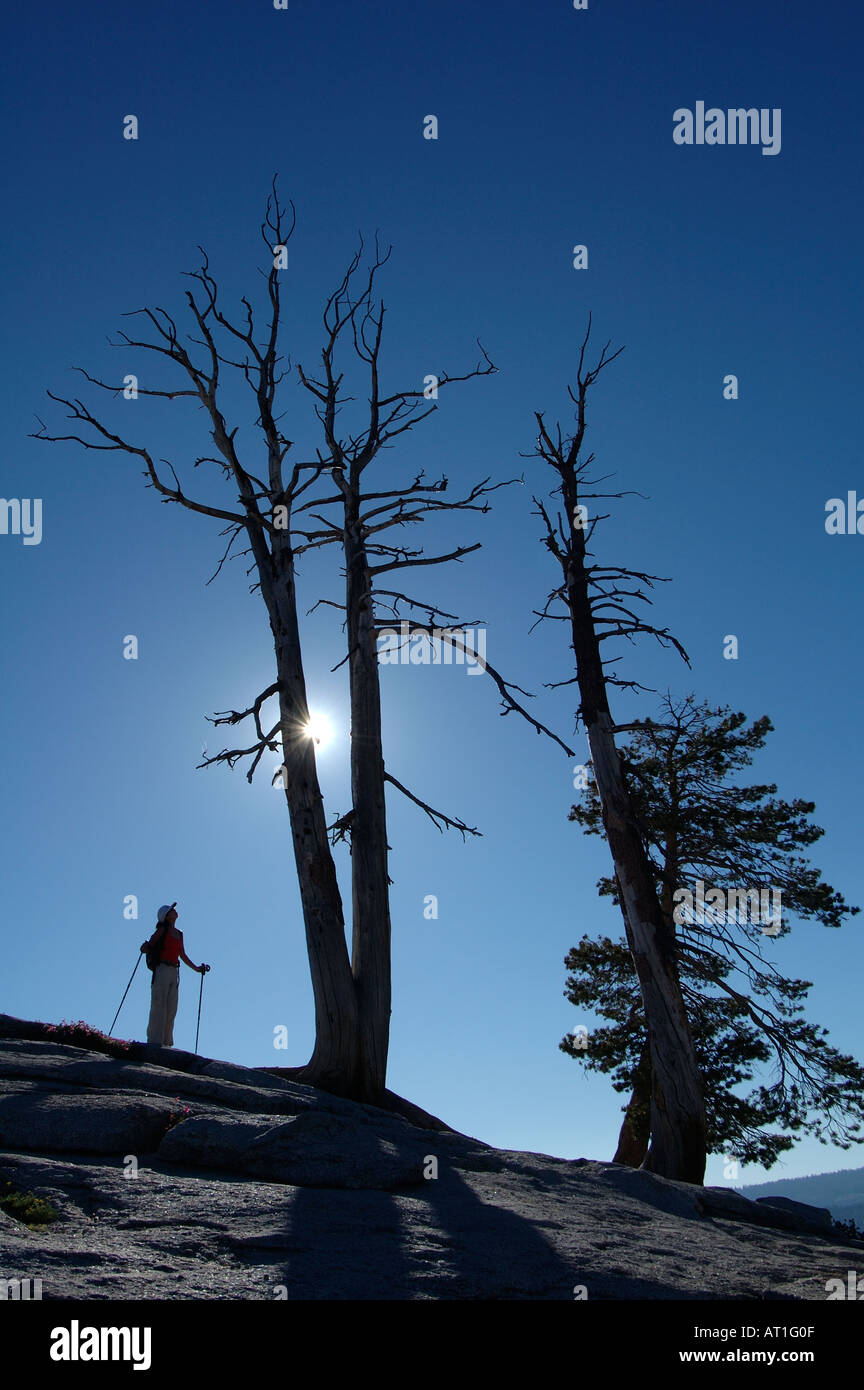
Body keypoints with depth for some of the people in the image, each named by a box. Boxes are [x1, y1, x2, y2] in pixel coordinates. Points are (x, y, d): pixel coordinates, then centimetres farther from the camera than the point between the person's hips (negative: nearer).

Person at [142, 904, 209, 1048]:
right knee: (159, 1005, -9)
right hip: (162, 970, -6)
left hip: (174, 973, 6)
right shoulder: (162, 929, 1)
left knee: (171, 1009, 2)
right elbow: (150, 943, -7)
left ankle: (166, 1041, 5)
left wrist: (196, 968, 25)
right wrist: (145, 947, -30)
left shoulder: (179, 934, 17)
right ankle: (154, 1041, -10)